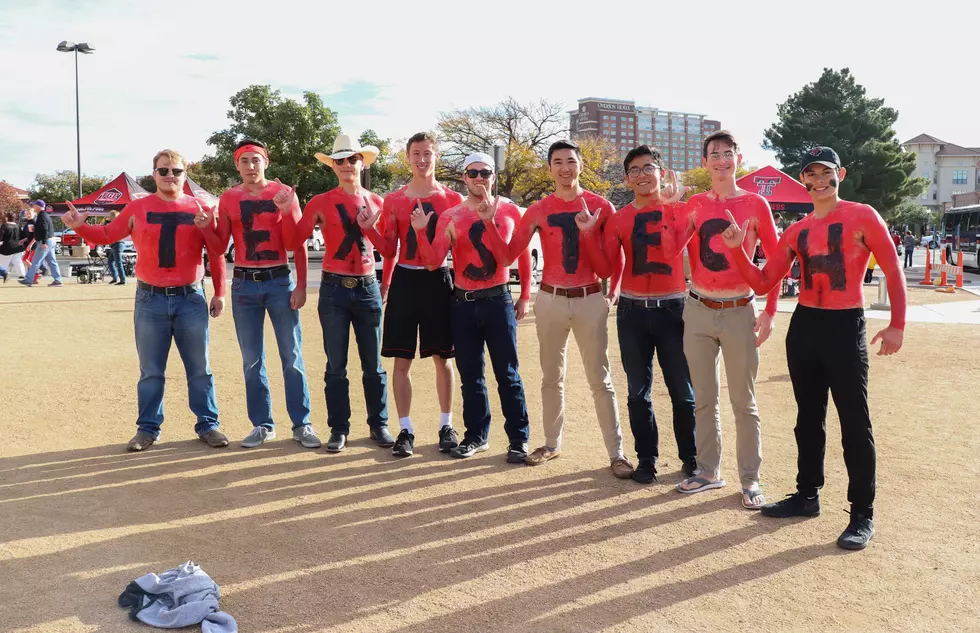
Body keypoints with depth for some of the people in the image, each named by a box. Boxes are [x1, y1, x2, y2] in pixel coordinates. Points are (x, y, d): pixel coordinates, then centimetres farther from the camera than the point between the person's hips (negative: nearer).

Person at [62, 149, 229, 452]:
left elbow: (216, 253, 3)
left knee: (199, 369, 7)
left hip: (191, 298, 0)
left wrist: (219, 293, 1)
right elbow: (107, 235, 10)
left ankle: (207, 425, 16)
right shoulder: (138, 208, 4)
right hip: (150, 300, 1)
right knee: (150, 371, 8)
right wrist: (79, 226, -8)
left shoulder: (198, 208, 1)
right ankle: (148, 428, 18)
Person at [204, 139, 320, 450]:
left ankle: (301, 424, 8)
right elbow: (220, 246, 5)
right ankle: (262, 424, 17)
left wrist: (301, 285, -6)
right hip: (244, 284, 2)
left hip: (280, 282, -2)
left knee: (292, 356, 0)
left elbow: (299, 243, 0)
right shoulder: (228, 198, 5)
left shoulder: (284, 193, 0)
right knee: (252, 360, 7)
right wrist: (205, 226, -14)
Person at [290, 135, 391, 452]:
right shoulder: (321, 203, 0)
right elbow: (295, 241, -5)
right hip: (334, 289, -1)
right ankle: (339, 429, 13)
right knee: (336, 365, 4)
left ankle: (379, 425, 17)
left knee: (373, 364, 6)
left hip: (368, 287, 2)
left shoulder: (377, 202, 7)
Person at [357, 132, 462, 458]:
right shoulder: (393, 200, 7)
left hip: (438, 280, -1)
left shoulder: (452, 199, 4)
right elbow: (390, 250, 8)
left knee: (443, 357, 6)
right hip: (404, 280, 1)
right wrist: (369, 228, -8)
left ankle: (446, 426, 18)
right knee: (402, 359, 2)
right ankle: (405, 429, 12)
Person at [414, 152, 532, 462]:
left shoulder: (510, 211, 2)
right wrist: (421, 231, -18)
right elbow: (434, 261, -3)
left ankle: (519, 439, 9)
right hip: (463, 303, 2)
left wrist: (525, 296, 5)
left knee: (507, 373, 0)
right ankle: (476, 435, 22)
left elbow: (523, 255, 8)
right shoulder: (450, 217, 3)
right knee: (470, 375, 10)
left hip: (498, 300, -2)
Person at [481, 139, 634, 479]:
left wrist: (612, 294, -1)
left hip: (590, 299, -2)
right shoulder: (539, 210, 0)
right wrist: (489, 222, -13)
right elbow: (507, 256, -1)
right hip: (550, 299, 2)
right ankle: (552, 443, 28)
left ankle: (616, 453, 8)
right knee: (551, 378, 13)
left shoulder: (601, 206, -2)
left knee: (600, 380, 2)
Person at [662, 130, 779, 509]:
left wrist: (770, 312, -5)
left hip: (739, 311, -3)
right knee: (704, 399, 12)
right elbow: (671, 250, -8)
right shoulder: (693, 206, 5)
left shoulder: (755, 204, -2)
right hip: (698, 311, 3)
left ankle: (750, 480, 13)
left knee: (744, 402, 3)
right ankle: (708, 471, 24)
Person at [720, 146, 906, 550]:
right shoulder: (796, 231, 8)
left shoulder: (863, 217, -6)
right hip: (803, 326, 5)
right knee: (809, 418, 15)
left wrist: (897, 325, -9)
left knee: (854, 424, 0)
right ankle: (807, 495, 28)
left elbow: (892, 270, -4)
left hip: (846, 327, -5)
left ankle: (863, 514, 9)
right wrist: (736, 249, -8)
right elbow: (762, 283, 6)